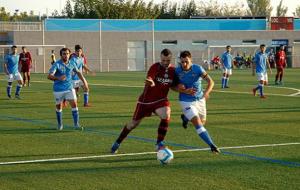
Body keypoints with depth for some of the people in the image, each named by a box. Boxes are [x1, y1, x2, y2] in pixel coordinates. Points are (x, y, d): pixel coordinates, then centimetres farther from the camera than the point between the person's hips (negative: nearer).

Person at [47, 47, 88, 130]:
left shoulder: (72, 63, 0)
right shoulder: (57, 64, -15)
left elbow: (78, 72, 19)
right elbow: (49, 76, -27)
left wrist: (84, 82, 19)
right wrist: (58, 78, -45)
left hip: (69, 88, 3)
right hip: (58, 89, -3)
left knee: (74, 104, -9)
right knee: (59, 107, 9)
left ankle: (76, 124, -6)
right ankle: (60, 124, 27)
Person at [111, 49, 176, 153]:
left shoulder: (173, 70, -5)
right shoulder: (155, 67, -19)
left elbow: (173, 86, 10)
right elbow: (148, 82, -34)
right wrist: (151, 83, -57)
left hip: (160, 100, 2)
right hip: (146, 99, -2)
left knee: (166, 116, -29)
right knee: (134, 123, 7)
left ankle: (159, 143, -13)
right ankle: (117, 143, 30)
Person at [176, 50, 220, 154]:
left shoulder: (197, 68, -16)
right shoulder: (177, 71, -12)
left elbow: (210, 81, -21)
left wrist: (206, 92, -40)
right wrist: (185, 91, -18)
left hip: (200, 99, 3)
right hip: (187, 102, -3)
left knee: (202, 122, 21)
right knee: (198, 124, -17)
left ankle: (185, 117, 50)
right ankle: (212, 145, -15)